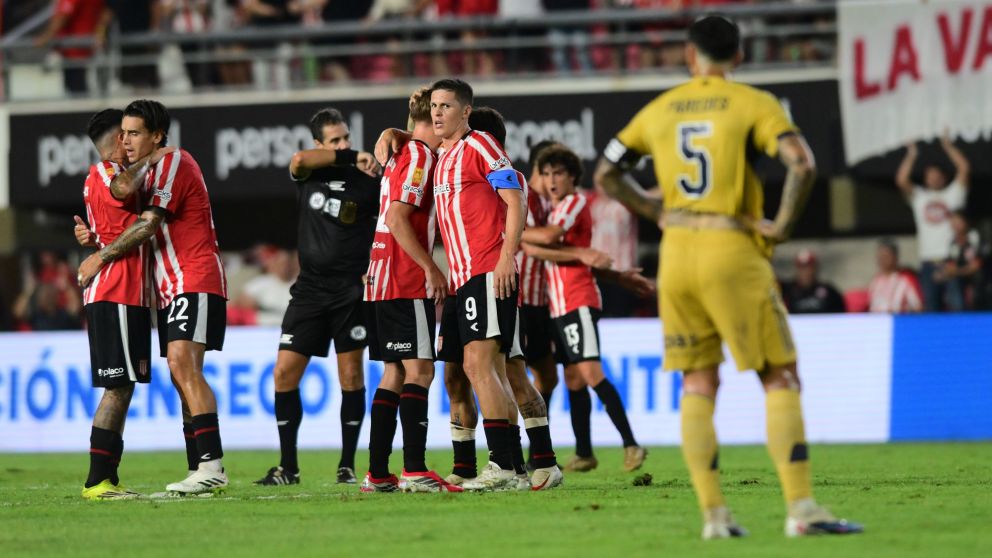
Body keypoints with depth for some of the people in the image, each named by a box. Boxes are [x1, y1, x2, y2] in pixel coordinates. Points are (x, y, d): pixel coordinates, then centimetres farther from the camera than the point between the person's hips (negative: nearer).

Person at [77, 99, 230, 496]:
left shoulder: (173, 162, -9)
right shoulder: (154, 166, 22)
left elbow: (148, 226, -14)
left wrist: (102, 256, -6)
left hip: (196, 283, -10)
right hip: (171, 288, 10)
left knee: (182, 363, -22)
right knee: (184, 376, 6)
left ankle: (211, 465, -30)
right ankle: (200, 471, 6)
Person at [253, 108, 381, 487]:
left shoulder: (366, 180, 1)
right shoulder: (308, 174, 4)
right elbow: (299, 160, -18)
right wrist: (351, 158, -21)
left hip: (351, 289, -2)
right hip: (310, 288, 2)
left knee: (351, 374, -3)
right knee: (285, 372, -2)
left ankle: (347, 465, 6)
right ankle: (288, 467, 6)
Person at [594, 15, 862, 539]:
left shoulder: (660, 109, 11)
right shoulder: (754, 104, -2)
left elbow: (606, 173, 16)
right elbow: (802, 164, -17)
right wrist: (783, 223, -6)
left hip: (676, 254, 4)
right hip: (734, 255, -4)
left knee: (698, 385, 9)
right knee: (780, 378, -1)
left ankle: (713, 514, 3)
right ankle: (801, 507, -11)